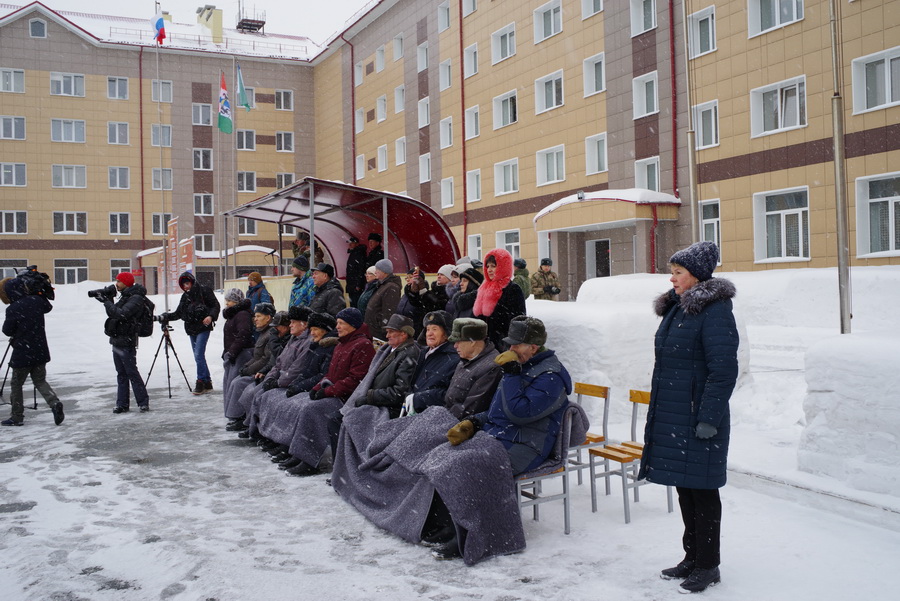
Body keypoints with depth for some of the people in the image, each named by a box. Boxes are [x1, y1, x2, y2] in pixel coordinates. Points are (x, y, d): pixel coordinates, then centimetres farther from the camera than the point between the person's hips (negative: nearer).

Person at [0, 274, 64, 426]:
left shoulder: (12, 309, -18)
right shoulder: (37, 301, -4)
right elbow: (48, 307, 20)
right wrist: (38, 292, 18)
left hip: (22, 354, -5)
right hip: (40, 352, 5)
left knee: (16, 384, 12)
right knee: (40, 381, 15)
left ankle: (16, 417, 19)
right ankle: (55, 403, -8)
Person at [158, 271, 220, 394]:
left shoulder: (204, 291, -5)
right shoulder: (185, 296, 13)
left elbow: (215, 305, -5)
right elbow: (178, 313, 12)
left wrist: (211, 316, -22)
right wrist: (165, 317, -3)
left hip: (203, 327, -7)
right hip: (191, 329, 7)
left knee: (198, 355, -14)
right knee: (198, 356, 8)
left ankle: (201, 381, -4)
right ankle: (207, 382, 15)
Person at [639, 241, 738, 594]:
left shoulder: (714, 310, -14)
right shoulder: (676, 308, 15)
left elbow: (723, 370, -20)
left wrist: (709, 418, -22)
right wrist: (657, 412, 22)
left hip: (697, 417, -9)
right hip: (671, 415, 9)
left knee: (701, 489, 1)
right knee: (683, 487, 15)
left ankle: (707, 566, 14)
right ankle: (692, 557, 28)